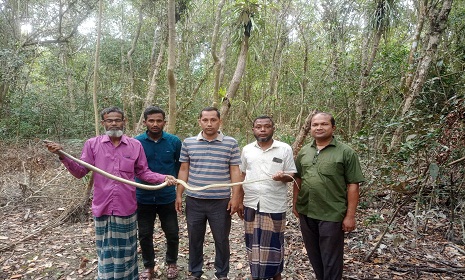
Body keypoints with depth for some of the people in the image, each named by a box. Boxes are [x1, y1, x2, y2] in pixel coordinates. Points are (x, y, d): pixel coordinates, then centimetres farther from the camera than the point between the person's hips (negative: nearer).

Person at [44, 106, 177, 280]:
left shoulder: (135, 145, -1)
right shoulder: (92, 144, -1)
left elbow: (143, 173, 2)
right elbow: (80, 172, 0)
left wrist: (163, 178, -12)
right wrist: (62, 155, -12)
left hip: (126, 208, 0)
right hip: (102, 208, 0)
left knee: (125, 250, 16)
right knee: (106, 251, 16)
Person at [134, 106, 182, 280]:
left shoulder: (174, 142, -6)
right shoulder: (136, 142, -8)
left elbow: (181, 165, 6)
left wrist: (175, 181, 5)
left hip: (168, 197, 0)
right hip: (143, 197, 0)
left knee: (172, 233, 11)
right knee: (144, 235, 12)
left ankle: (171, 263, 36)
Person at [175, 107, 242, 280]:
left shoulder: (231, 144, -2)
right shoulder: (188, 143, 3)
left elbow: (235, 172, -1)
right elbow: (183, 170, 7)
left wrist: (235, 197, -6)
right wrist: (179, 195, 4)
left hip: (221, 201, -1)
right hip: (194, 201, 2)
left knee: (221, 240, 11)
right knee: (194, 239, 15)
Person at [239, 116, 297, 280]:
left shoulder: (285, 149, -3)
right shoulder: (247, 150, 6)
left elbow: (291, 176, -2)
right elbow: (242, 176, 12)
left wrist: (283, 176, -24)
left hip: (274, 205, -3)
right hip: (251, 204, 3)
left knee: (273, 243, 8)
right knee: (253, 242, 13)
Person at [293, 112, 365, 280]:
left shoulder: (346, 152, -7)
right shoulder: (304, 152, 7)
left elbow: (353, 185, -9)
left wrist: (350, 215, -11)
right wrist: (295, 204, 9)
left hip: (331, 215, -5)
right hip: (306, 213, 5)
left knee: (331, 259, 8)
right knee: (314, 256, 19)